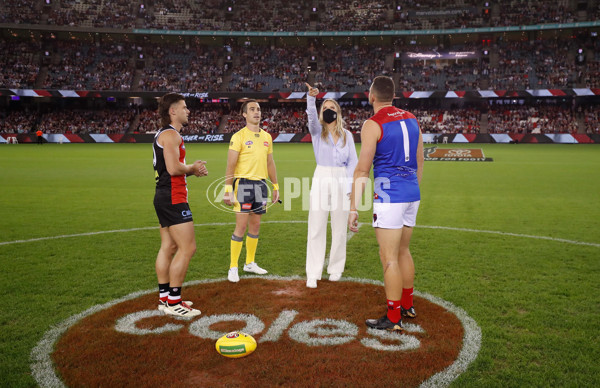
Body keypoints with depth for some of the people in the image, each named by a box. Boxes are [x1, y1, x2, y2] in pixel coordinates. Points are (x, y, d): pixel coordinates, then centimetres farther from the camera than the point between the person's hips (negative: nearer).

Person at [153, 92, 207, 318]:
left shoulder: (163, 134, 20)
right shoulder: (171, 134, -12)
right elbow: (174, 168, -23)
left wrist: (193, 169, 9)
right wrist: (193, 168, -5)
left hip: (163, 197, 11)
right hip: (173, 198, -11)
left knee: (168, 247, 13)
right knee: (187, 248, -9)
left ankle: (164, 298, 20)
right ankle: (173, 303, -3)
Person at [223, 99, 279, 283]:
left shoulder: (266, 137, 12)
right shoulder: (239, 136, -7)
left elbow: (270, 163, 18)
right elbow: (231, 165, -10)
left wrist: (275, 186, 16)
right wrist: (228, 189, -17)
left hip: (261, 184, 6)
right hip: (244, 183, -6)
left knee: (255, 226, 12)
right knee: (241, 226, -6)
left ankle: (250, 263, 25)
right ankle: (233, 267, 4)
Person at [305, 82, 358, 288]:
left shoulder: (346, 135, 9)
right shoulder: (317, 131, 5)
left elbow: (353, 161, 7)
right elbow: (311, 117, -17)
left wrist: (350, 185, -4)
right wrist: (311, 97, -36)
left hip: (341, 181, 2)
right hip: (321, 180, -1)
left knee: (339, 228, 7)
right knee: (316, 228, -4)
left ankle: (335, 269, 22)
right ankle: (313, 274, 1)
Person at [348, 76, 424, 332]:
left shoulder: (372, 125, -10)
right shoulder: (411, 119, 11)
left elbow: (362, 170, -14)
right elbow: (419, 162, 17)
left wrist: (353, 208, -13)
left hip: (389, 195, -8)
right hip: (412, 194, 8)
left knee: (389, 258, -1)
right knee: (403, 251, 20)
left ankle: (393, 319, 6)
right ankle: (407, 305, 32)